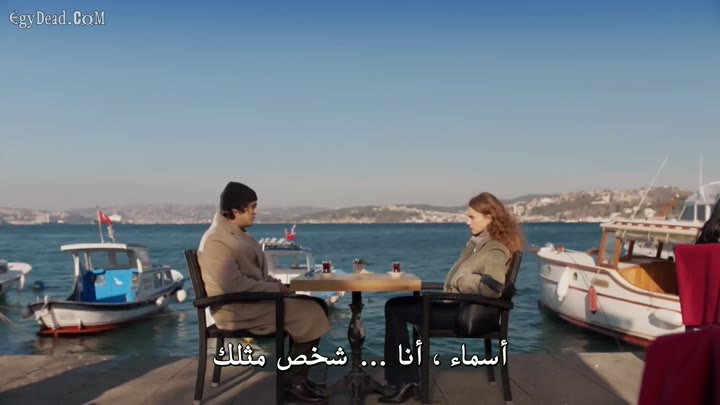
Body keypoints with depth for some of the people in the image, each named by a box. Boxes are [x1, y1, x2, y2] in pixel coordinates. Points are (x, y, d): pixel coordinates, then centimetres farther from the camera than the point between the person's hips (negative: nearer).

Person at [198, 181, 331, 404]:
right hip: (238, 309, -10)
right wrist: (275, 289, -19)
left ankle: (295, 374, 10)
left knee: (317, 305, 3)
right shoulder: (217, 240, -18)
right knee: (312, 315, -18)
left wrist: (272, 282, 4)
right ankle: (292, 382, -5)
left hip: (254, 300, 10)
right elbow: (233, 285, -27)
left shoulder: (236, 233, 14)